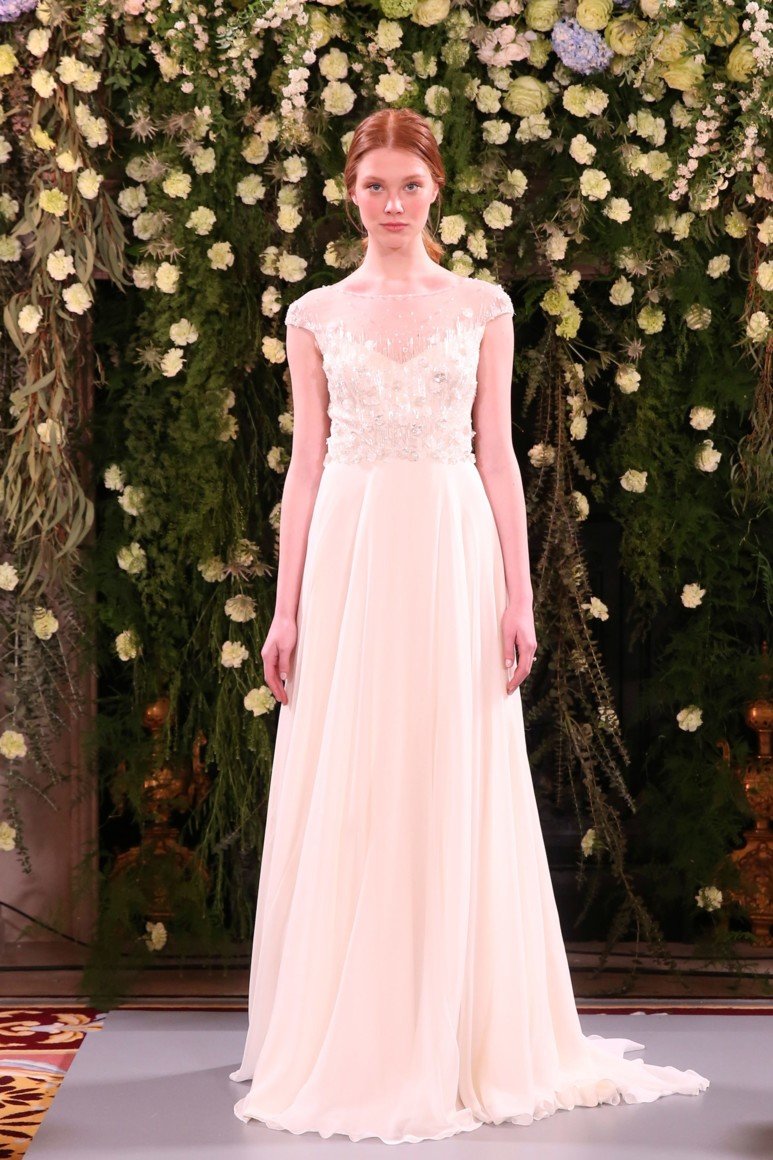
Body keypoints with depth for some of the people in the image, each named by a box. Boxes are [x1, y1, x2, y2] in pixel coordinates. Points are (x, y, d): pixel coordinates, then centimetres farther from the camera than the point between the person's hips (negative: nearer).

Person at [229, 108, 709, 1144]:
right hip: (349, 559, 1)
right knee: (344, 803, 2)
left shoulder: (483, 307, 7)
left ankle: (459, 1043, 13)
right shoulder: (317, 315, 8)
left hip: (453, 554, 0)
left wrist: (519, 596, -2)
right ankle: (348, 1045, 13)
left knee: (455, 799, 2)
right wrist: (286, 608, 2)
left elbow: (497, 455, 5)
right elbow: (306, 464, 7)